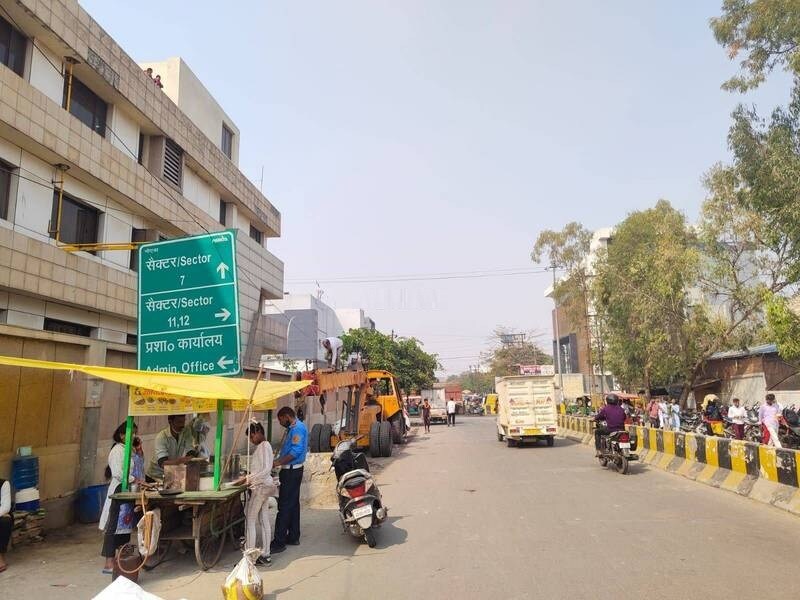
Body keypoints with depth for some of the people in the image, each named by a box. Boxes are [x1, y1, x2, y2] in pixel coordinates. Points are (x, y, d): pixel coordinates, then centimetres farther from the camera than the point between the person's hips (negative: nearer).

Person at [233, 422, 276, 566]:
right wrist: (248, 480, 11)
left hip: (261, 486, -9)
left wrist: (247, 479, -25)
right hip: (263, 486, 9)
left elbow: (266, 470, -24)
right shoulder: (261, 446, 14)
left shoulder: (265, 446, -14)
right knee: (264, 521, 10)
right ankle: (265, 555, 16)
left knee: (250, 520, -4)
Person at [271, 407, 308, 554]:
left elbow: (296, 451, -24)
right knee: (293, 504, 14)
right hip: (292, 471, 11)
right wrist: (279, 460, 13)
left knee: (284, 506, -8)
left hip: (291, 471, -11)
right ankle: (293, 537, 22)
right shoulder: (294, 428, 16)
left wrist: (278, 462, -24)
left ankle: (279, 542, -5)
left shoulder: (298, 428, -16)